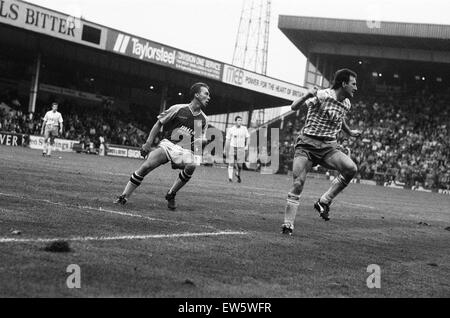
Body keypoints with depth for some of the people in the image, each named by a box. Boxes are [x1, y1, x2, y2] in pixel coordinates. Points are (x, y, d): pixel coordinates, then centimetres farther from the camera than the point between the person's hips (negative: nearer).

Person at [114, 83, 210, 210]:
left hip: (186, 150, 2)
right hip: (168, 143, -2)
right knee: (146, 166, -23)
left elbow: (202, 138, 22)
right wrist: (148, 144, 3)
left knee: (191, 166, -32)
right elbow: (159, 123, 7)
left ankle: (171, 195, -11)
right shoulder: (178, 109, -1)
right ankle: (123, 197, -11)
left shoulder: (203, 119, 10)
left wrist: (202, 140, -3)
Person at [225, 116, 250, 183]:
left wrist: (246, 146, -4)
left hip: (241, 148, 1)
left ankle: (238, 174, 33)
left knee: (239, 165, 4)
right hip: (232, 147, -1)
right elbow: (227, 140, 3)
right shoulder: (230, 129, -2)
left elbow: (247, 138, 10)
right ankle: (230, 177, -7)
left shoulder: (244, 128, 3)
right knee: (231, 163, -8)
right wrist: (226, 150, 4)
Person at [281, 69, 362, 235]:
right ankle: (288, 225, -3)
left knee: (351, 168, -20)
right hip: (307, 144, -5)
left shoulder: (346, 104, 8)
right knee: (298, 184, -14)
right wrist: (307, 96, -37)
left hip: (329, 148, 5)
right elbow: (294, 107, -20)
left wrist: (350, 132, 42)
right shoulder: (322, 96, -13)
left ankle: (324, 202, -7)